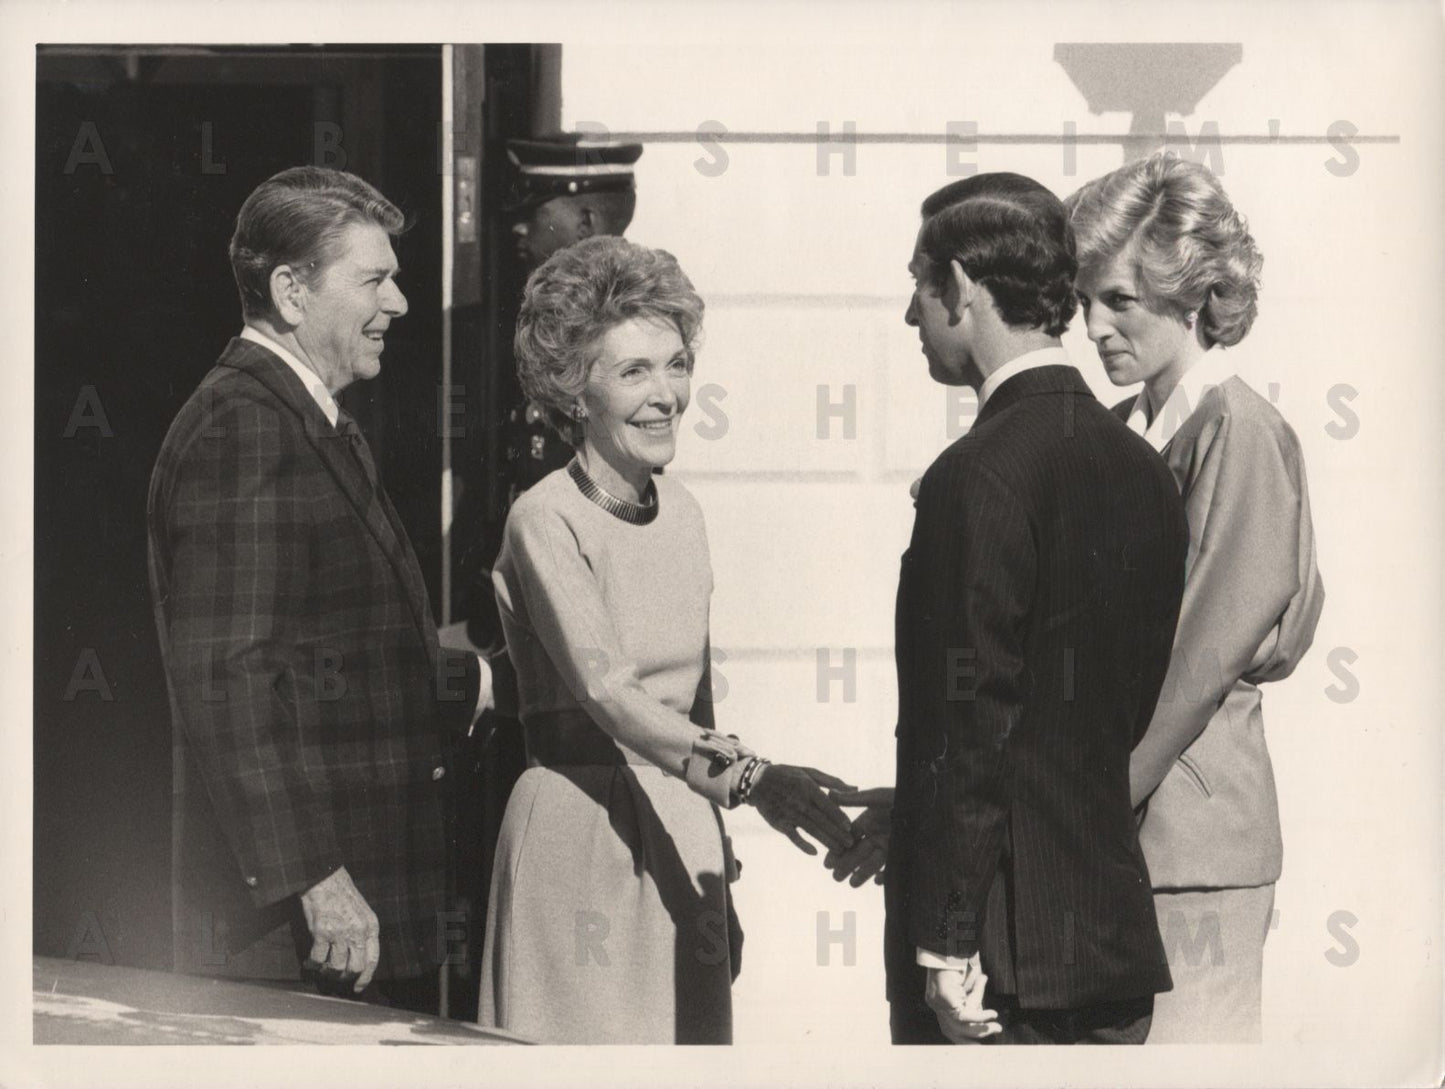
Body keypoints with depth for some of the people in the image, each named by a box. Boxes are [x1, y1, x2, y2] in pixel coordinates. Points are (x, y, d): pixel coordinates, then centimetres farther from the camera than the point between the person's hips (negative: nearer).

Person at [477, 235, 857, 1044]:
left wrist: (722, 880, 18)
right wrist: (748, 777, -39)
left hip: (684, 833, 7)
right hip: (580, 834, -7)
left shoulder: (682, 513, 10)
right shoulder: (545, 522, -12)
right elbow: (606, 692, -26)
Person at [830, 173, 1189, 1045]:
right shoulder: (1143, 469, 10)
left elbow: (973, 718, -18)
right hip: (1117, 939, 8)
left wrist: (945, 948, -14)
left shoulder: (980, 478, -15)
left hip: (999, 959, -8)